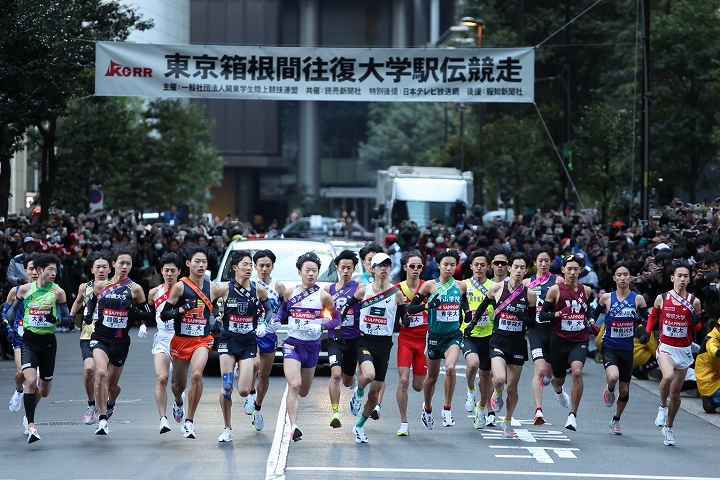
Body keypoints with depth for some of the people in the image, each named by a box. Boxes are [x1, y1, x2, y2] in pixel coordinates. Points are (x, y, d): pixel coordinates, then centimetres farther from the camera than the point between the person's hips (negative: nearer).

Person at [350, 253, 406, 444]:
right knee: (368, 374, -32)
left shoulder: (396, 292, 1)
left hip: (384, 343, 2)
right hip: (365, 340, -2)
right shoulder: (364, 290, -1)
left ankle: (359, 426, 26)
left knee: (374, 393, 6)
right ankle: (358, 394, 2)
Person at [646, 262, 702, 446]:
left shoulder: (694, 302, 0)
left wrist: (697, 318, -13)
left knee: (676, 392, 8)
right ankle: (662, 406, -3)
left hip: (684, 350, 2)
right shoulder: (662, 299, -1)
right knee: (668, 376, -31)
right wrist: (647, 332, 2)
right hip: (665, 348, -2)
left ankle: (669, 427, 26)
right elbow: (653, 316, 16)